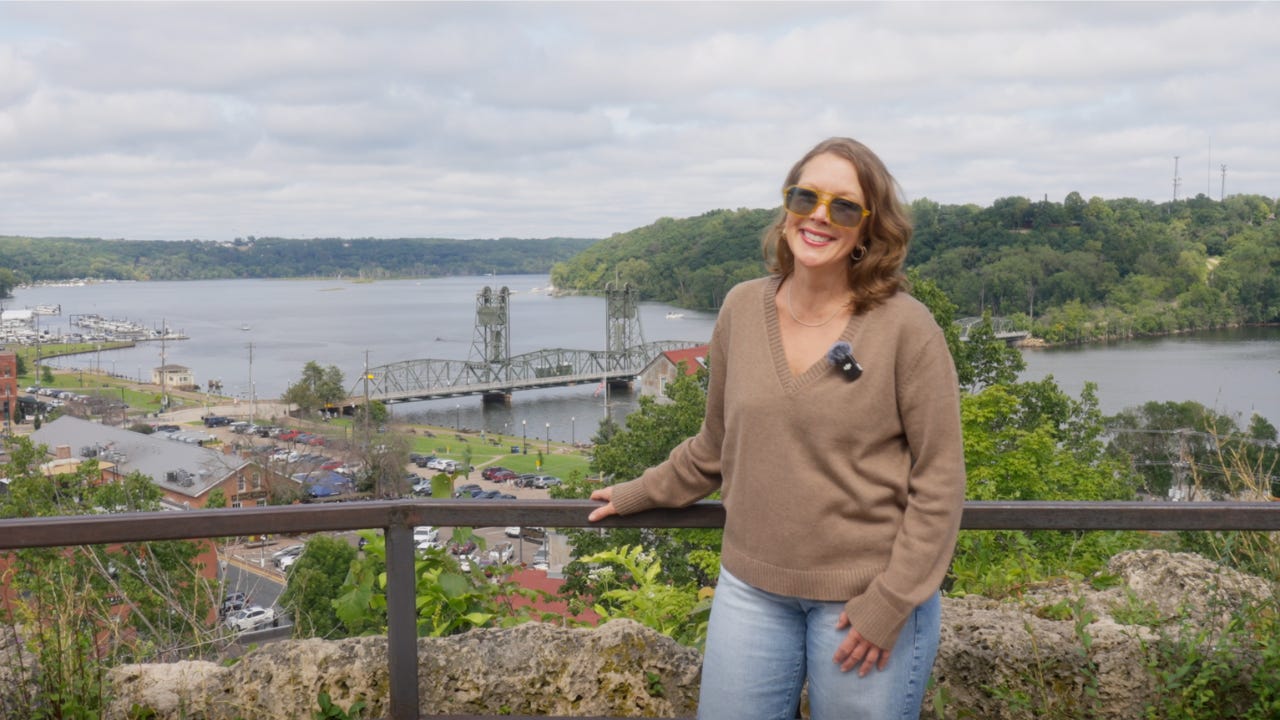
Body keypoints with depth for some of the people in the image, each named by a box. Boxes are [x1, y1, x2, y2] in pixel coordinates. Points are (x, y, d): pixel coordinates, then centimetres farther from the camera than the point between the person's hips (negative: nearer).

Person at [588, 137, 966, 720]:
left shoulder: (905, 327, -11)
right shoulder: (741, 310, 1)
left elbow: (938, 483, -9)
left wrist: (889, 605, -11)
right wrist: (635, 496, 21)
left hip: (863, 598, -3)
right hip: (752, 587, 4)